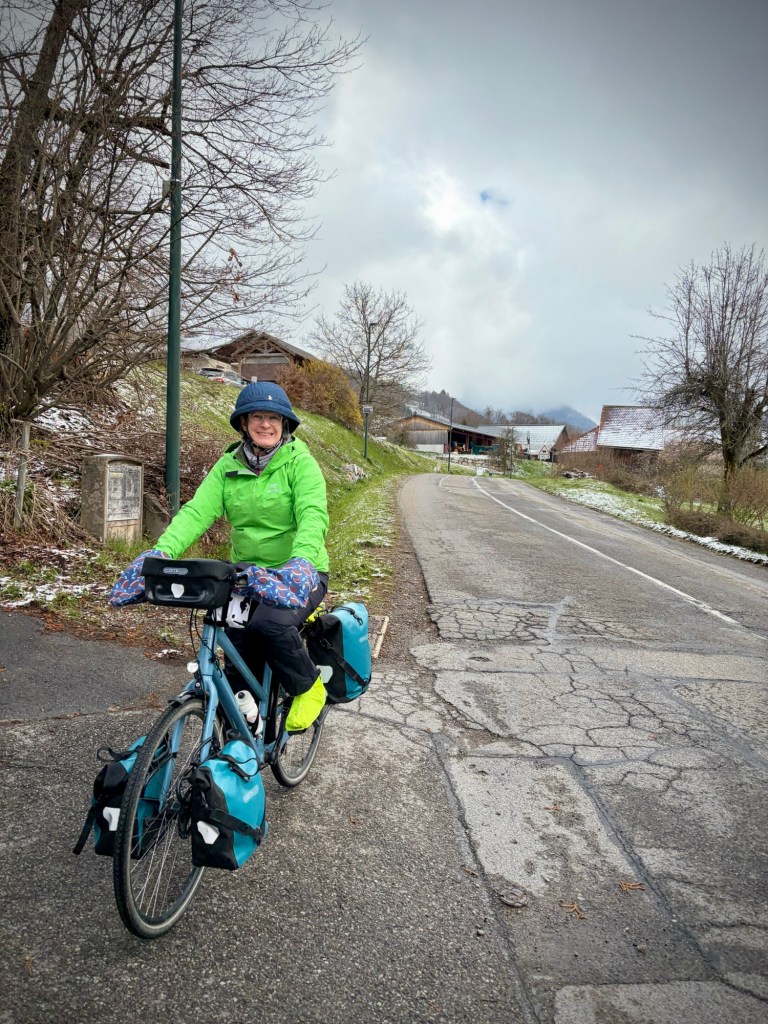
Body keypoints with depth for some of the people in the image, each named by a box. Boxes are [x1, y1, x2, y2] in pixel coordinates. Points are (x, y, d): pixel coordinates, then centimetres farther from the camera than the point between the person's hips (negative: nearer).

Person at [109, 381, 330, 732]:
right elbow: (197, 511, -12)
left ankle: (308, 687, -5)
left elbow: (313, 516, -26)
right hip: (249, 574, 4)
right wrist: (161, 553, -29)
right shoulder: (228, 466, 2)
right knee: (237, 669, 4)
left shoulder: (300, 462, -11)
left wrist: (300, 563, -45)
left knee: (269, 622, -33)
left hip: (298, 575, -4)